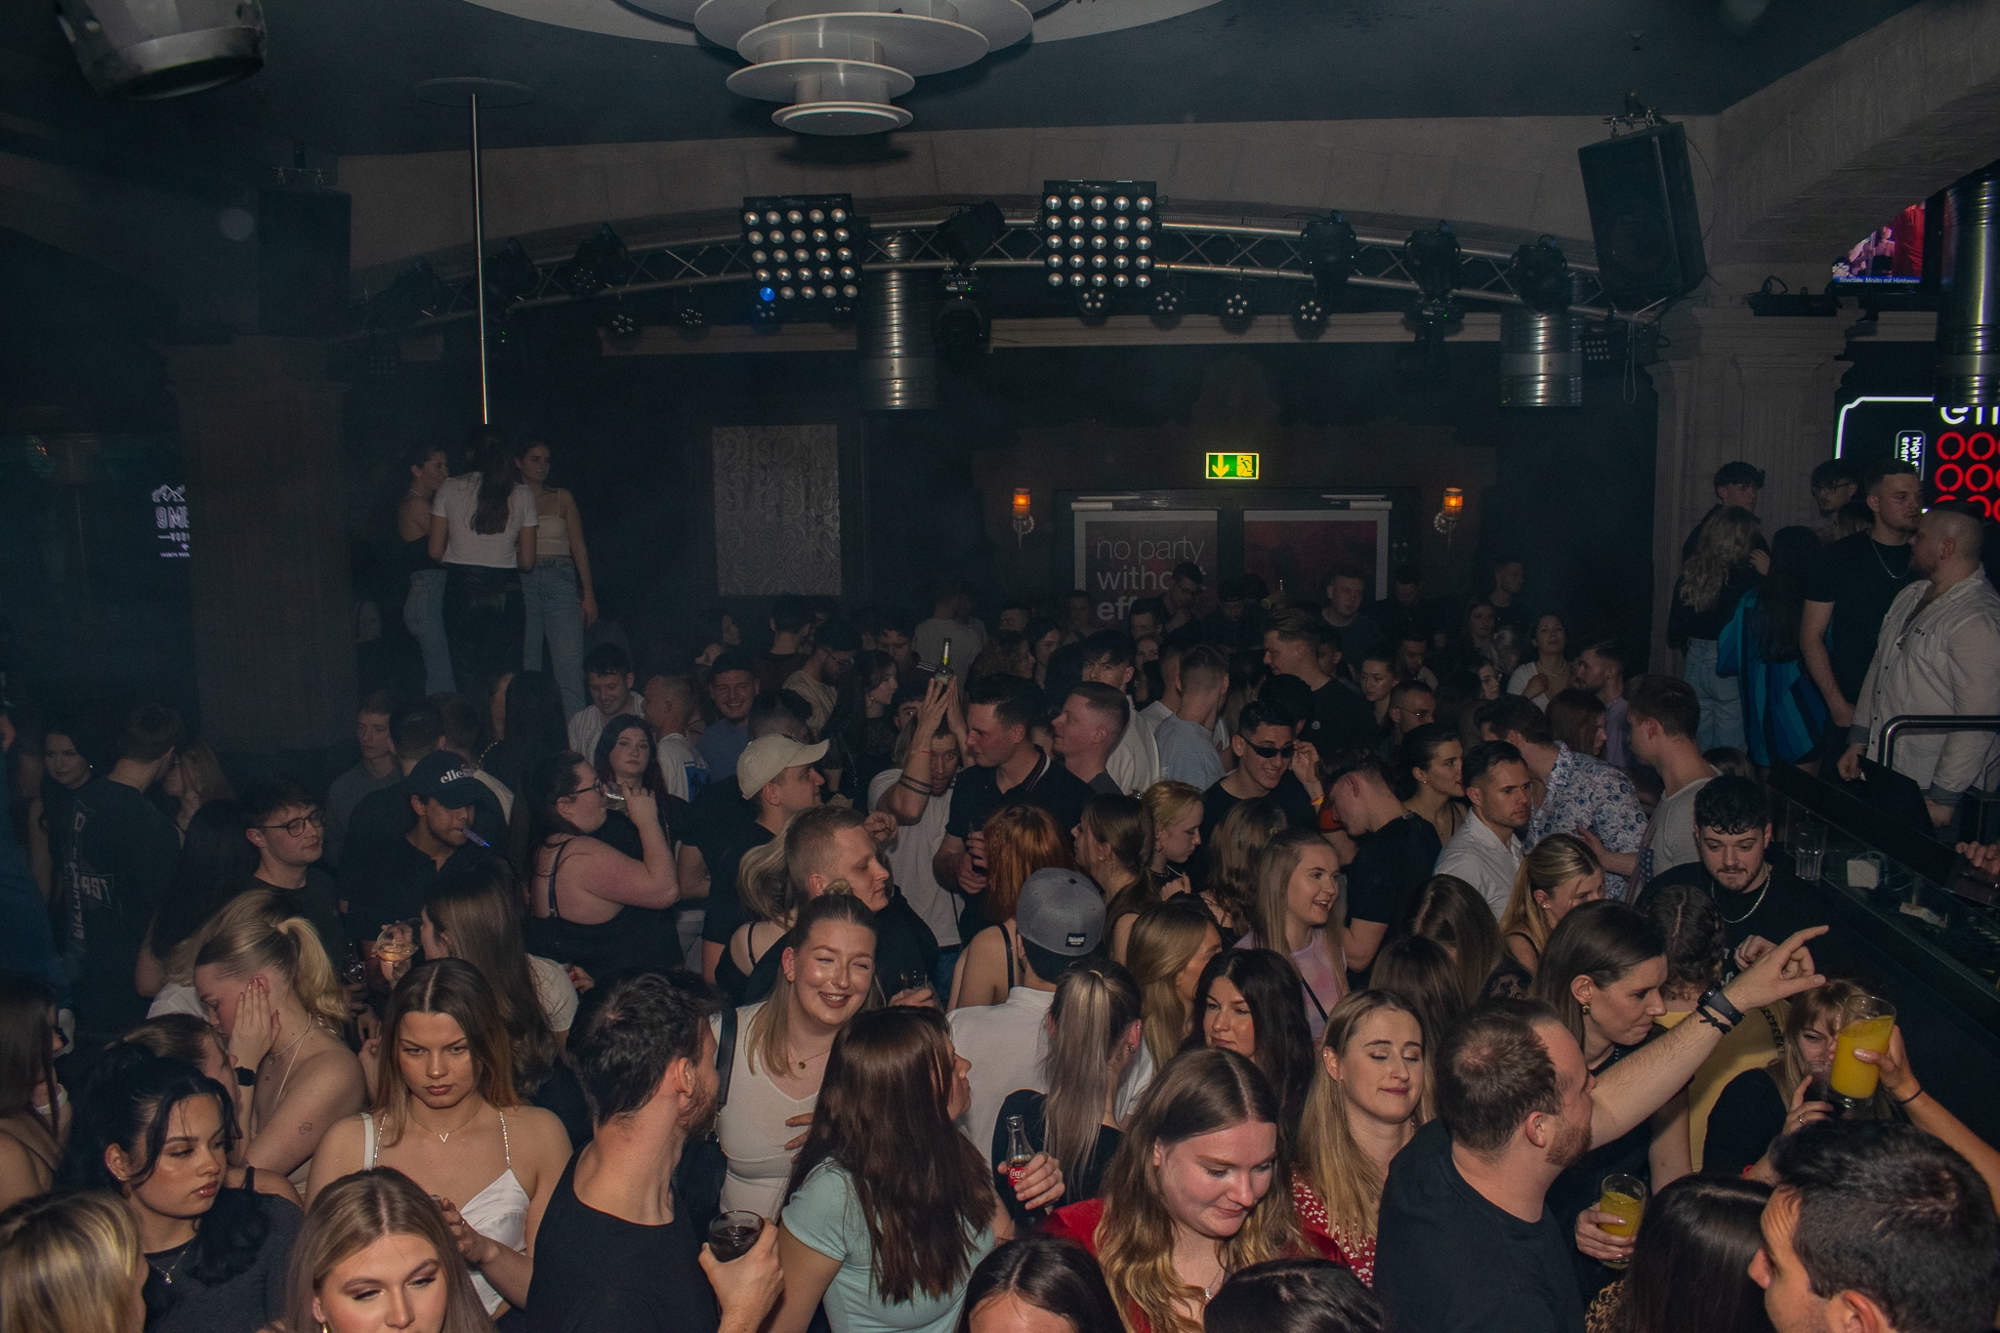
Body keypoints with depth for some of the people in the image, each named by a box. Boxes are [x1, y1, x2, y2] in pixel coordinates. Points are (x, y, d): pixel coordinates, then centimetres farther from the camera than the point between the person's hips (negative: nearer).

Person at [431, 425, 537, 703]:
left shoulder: (449, 490, 1)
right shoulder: (522, 495, 1)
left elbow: (436, 552, 2)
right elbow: (527, 561, 2)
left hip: (462, 589, 0)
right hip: (506, 593, 0)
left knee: (469, 681, 4)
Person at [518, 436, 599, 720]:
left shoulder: (562, 498, 13)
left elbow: (579, 547, 11)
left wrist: (589, 595, 4)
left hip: (560, 582, 0)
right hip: (522, 582, 0)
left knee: (570, 664, -10)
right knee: (526, 667, 0)